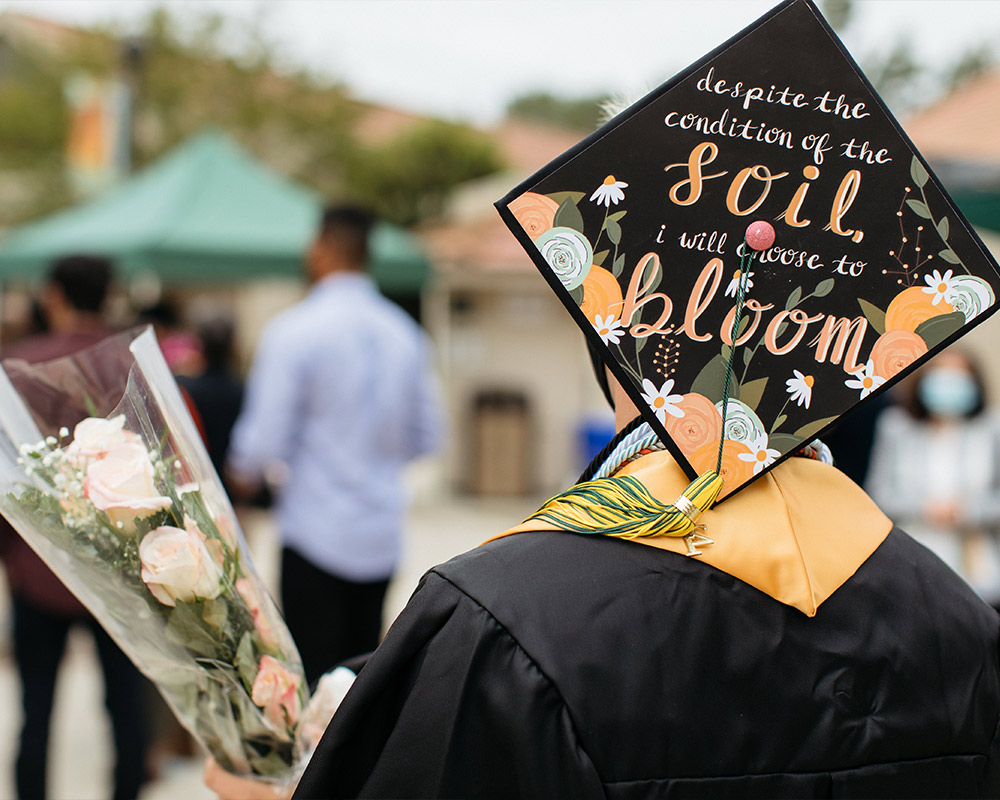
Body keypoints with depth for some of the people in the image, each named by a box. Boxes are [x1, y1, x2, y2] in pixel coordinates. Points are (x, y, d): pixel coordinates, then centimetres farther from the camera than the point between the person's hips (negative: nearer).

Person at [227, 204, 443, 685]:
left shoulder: (293, 332, -12)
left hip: (315, 535, -5)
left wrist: (245, 471, 9)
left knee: (314, 684, 1)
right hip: (382, 538, 5)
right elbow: (425, 436, 13)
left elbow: (266, 441, -12)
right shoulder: (405, 334, 6)